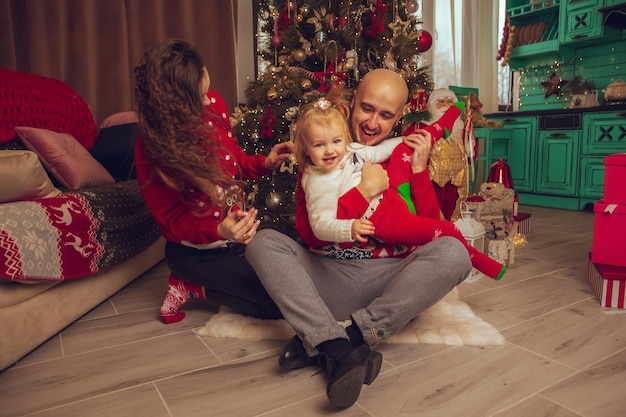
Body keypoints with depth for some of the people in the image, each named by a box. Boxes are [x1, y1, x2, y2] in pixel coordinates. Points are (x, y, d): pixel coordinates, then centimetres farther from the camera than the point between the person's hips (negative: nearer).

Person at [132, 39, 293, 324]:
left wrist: (264, 163, -10)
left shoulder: (212, 103, -9)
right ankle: (191, 288, 5)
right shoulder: (151, 150, -23)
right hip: (195, 252, -6)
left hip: (238, 232, 7)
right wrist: (219, 231, -36)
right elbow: (174, 220, -17)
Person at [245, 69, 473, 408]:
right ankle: (336, 348, -34)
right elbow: (308, 233, -8)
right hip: (328, 277, 0)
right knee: (262, 242, -18)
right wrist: (364, 191, -16)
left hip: (390, 282, 1)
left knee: (453, 253, -25)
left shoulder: (406, 156, 7)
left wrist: (419, 171, -9)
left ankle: (317, 343, -27)